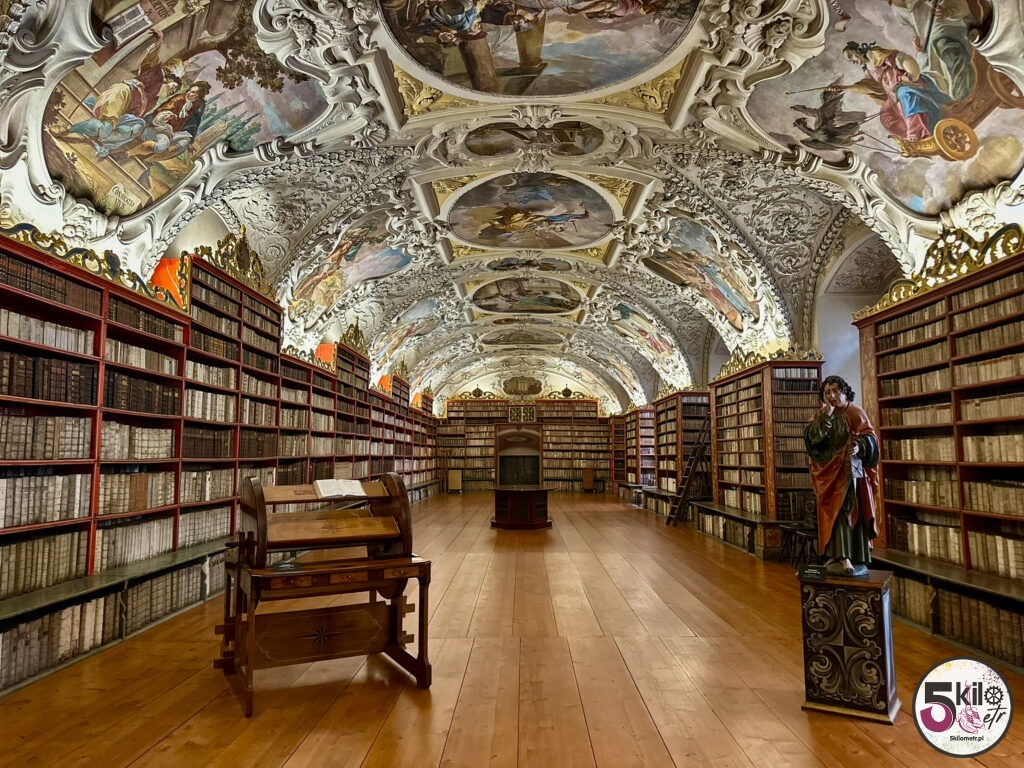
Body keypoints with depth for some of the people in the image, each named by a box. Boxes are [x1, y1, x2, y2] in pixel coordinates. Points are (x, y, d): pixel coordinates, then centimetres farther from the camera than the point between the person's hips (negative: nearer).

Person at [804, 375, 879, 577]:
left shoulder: (855, 412, 0)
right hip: (830, 472, 4)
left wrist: (859, 446, -28)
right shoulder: (822, 415, 10)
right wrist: (826, 416, -15)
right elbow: (811, 437, -7)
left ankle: (859, 561, -1)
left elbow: (870, 437, -8)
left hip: (850, 471, -4)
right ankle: (839, 556, 2)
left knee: (852, 513, -5)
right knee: (834, 513, 0)